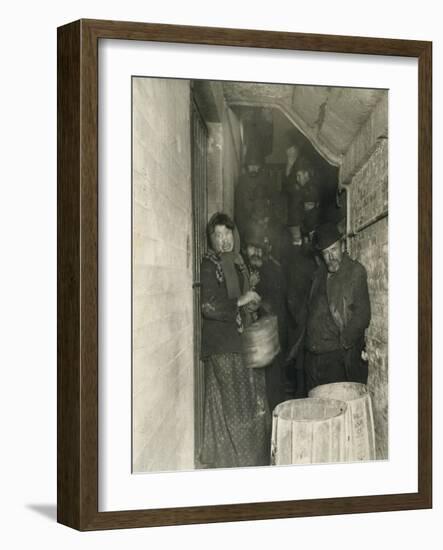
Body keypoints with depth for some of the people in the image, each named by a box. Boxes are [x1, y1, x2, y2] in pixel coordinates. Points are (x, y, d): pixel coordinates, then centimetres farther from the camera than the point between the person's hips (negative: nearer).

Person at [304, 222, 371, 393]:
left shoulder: (355, 271, -4)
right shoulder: (320, 273, 17)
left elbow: (362, 313, -9)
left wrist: (343, 342, -13)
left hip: (338, 355, -6)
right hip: (313, 354, 6)